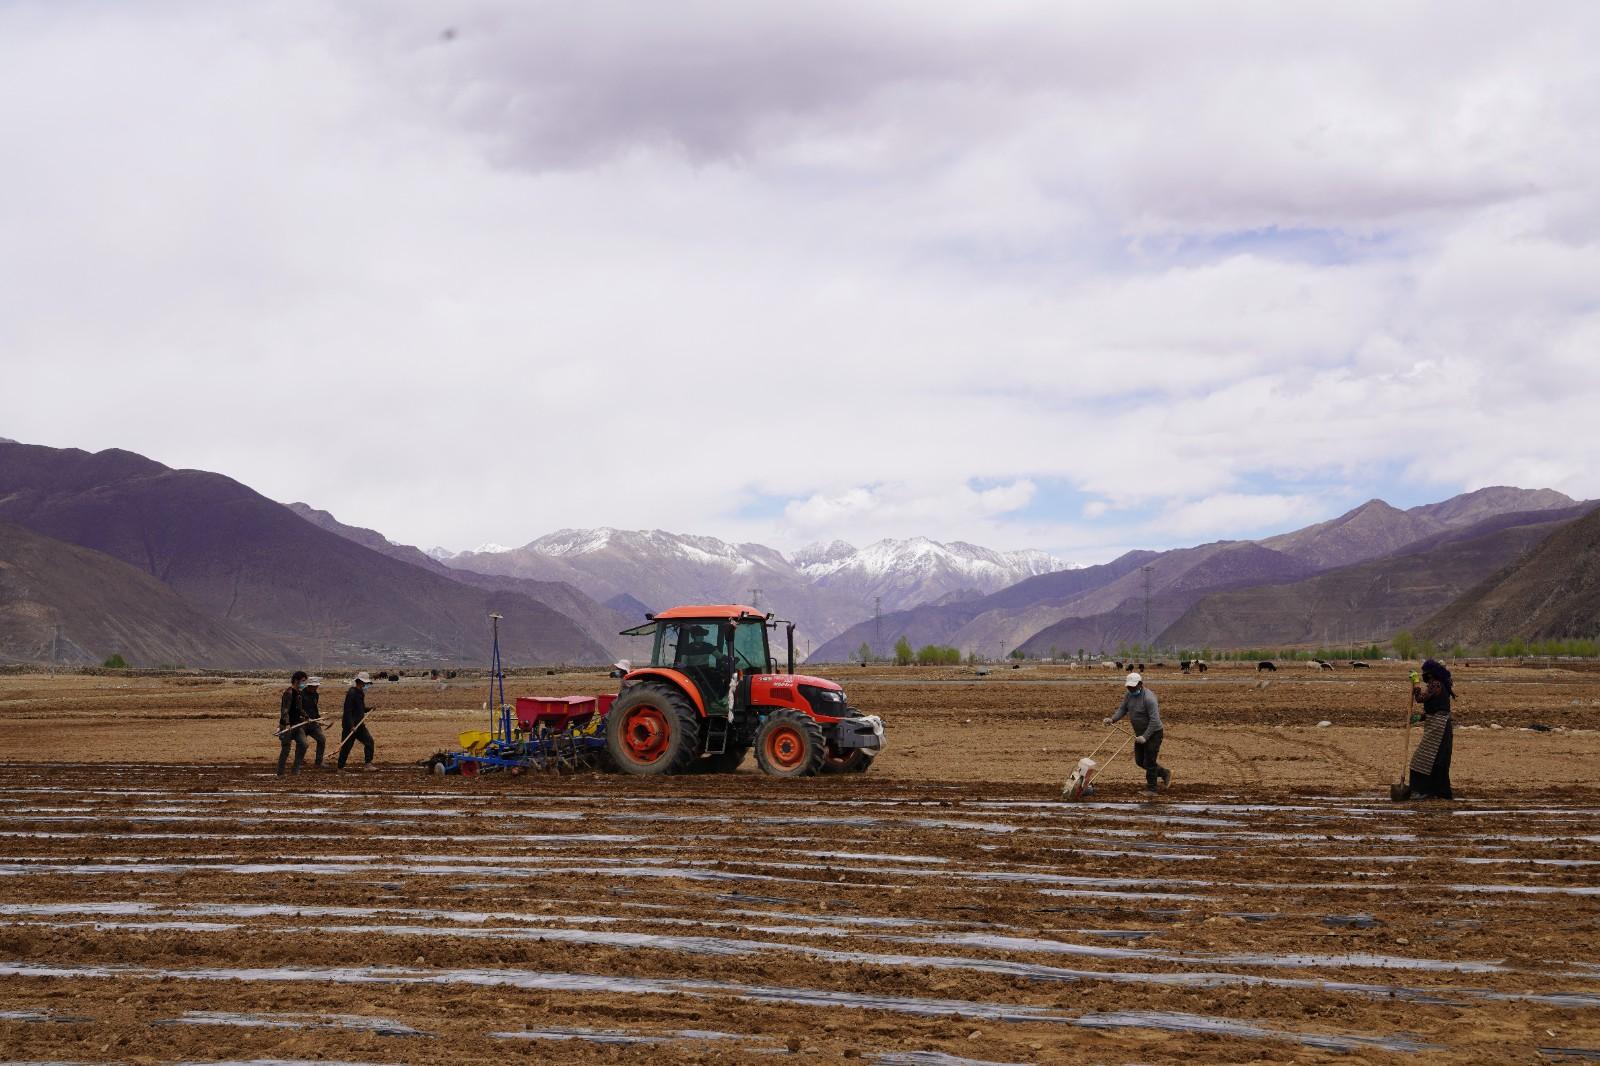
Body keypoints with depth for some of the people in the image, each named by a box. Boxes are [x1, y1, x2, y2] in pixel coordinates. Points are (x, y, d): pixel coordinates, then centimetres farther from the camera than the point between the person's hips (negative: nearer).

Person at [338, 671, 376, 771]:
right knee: (346, 746, -1)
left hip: (359, 725, 9)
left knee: (369, 741, -1)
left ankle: (367, 764, 0)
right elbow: (347, 711, -21)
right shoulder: (351, 693, -16)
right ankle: (340, 767, 10)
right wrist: (351, 726, -25)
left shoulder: (361, 693, 12)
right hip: (350, 725, -9)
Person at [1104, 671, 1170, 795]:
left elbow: (1155, 721, -29)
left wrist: (1145, 737, -32)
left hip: (1153, 734, -9)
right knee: (1139, 761, 15)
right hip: (1140, 733, 9)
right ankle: (1165, 773, 32)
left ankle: (1151, 789, 12)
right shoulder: (1129, 695, -1)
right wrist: (1113, 719, -17)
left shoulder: (1148, 698, -26)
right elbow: (1122, 709, 3)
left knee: (1148, 762, -3)